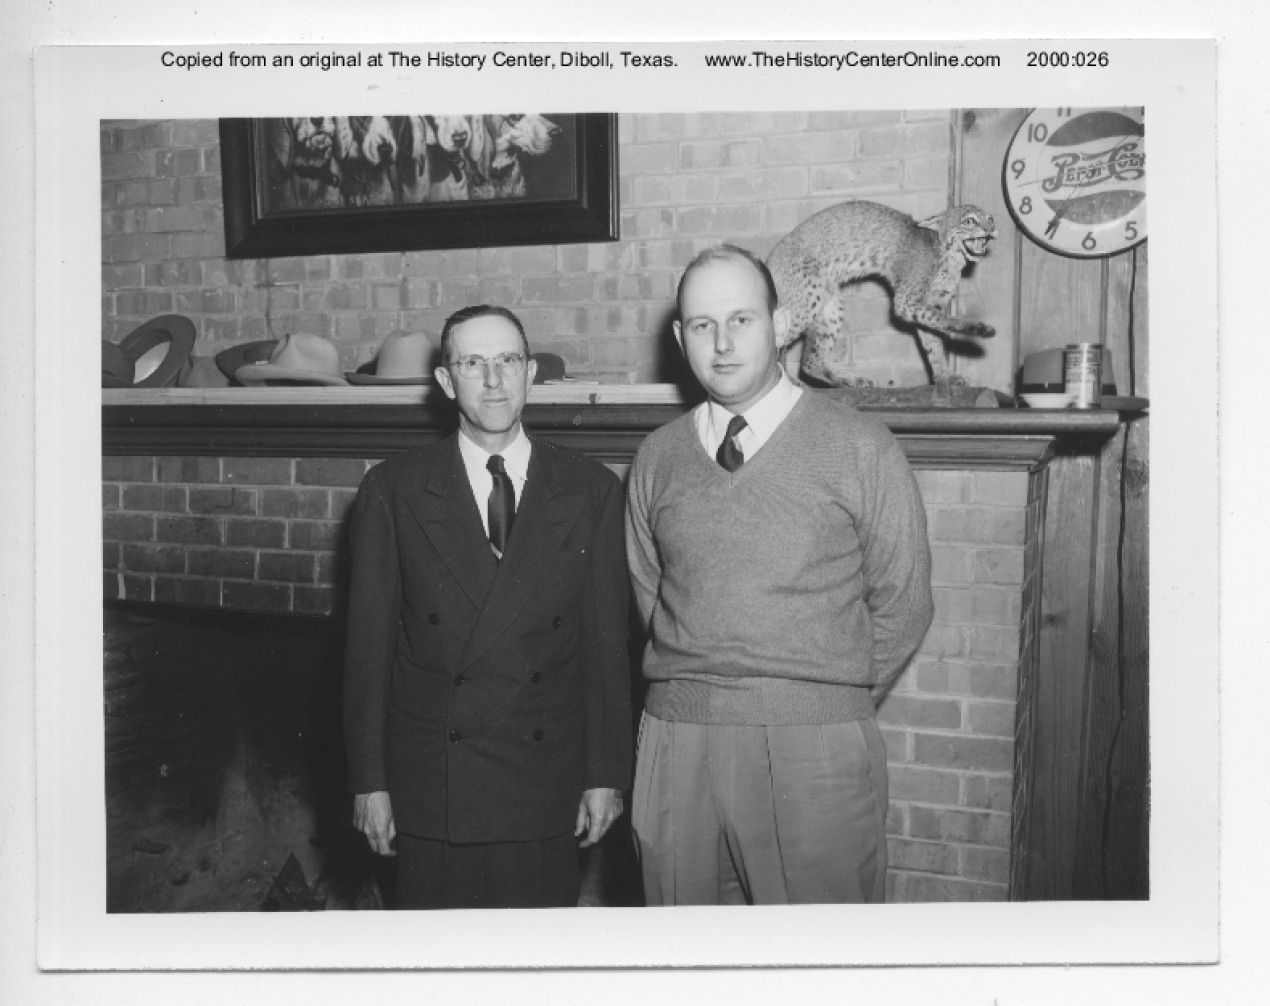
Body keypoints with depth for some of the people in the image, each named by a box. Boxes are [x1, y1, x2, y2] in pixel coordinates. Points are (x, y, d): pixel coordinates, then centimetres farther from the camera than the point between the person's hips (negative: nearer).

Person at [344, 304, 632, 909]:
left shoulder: (592, 491, 2)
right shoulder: (392, 491, 1)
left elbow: (606, 640, 2)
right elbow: (369, 644, 1)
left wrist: (606, 775, 0)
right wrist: (369, 781, -2)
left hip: (546, 789, 1)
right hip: (429, 787, 0)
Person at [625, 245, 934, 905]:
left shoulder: (860, 448, -3)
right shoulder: (656, 458, 8)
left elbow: (902, 604, 1)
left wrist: (834, 700, 3)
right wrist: (700, 688, 8)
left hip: (817, 750, -3)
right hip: (677, 744, 3)